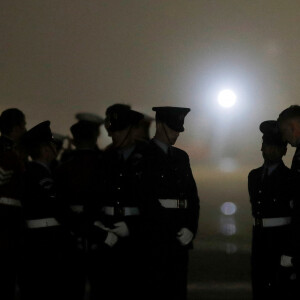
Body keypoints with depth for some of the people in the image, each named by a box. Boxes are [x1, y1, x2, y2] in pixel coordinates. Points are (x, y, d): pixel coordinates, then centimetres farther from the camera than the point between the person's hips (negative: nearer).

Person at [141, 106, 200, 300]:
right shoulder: (144, 155, -4)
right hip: (155, 238, -6)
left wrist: (191, 228, 0)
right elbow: (146, 199, -10)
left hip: (181, 237, 6)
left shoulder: (181, 157, 18)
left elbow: (193, 196, 16)